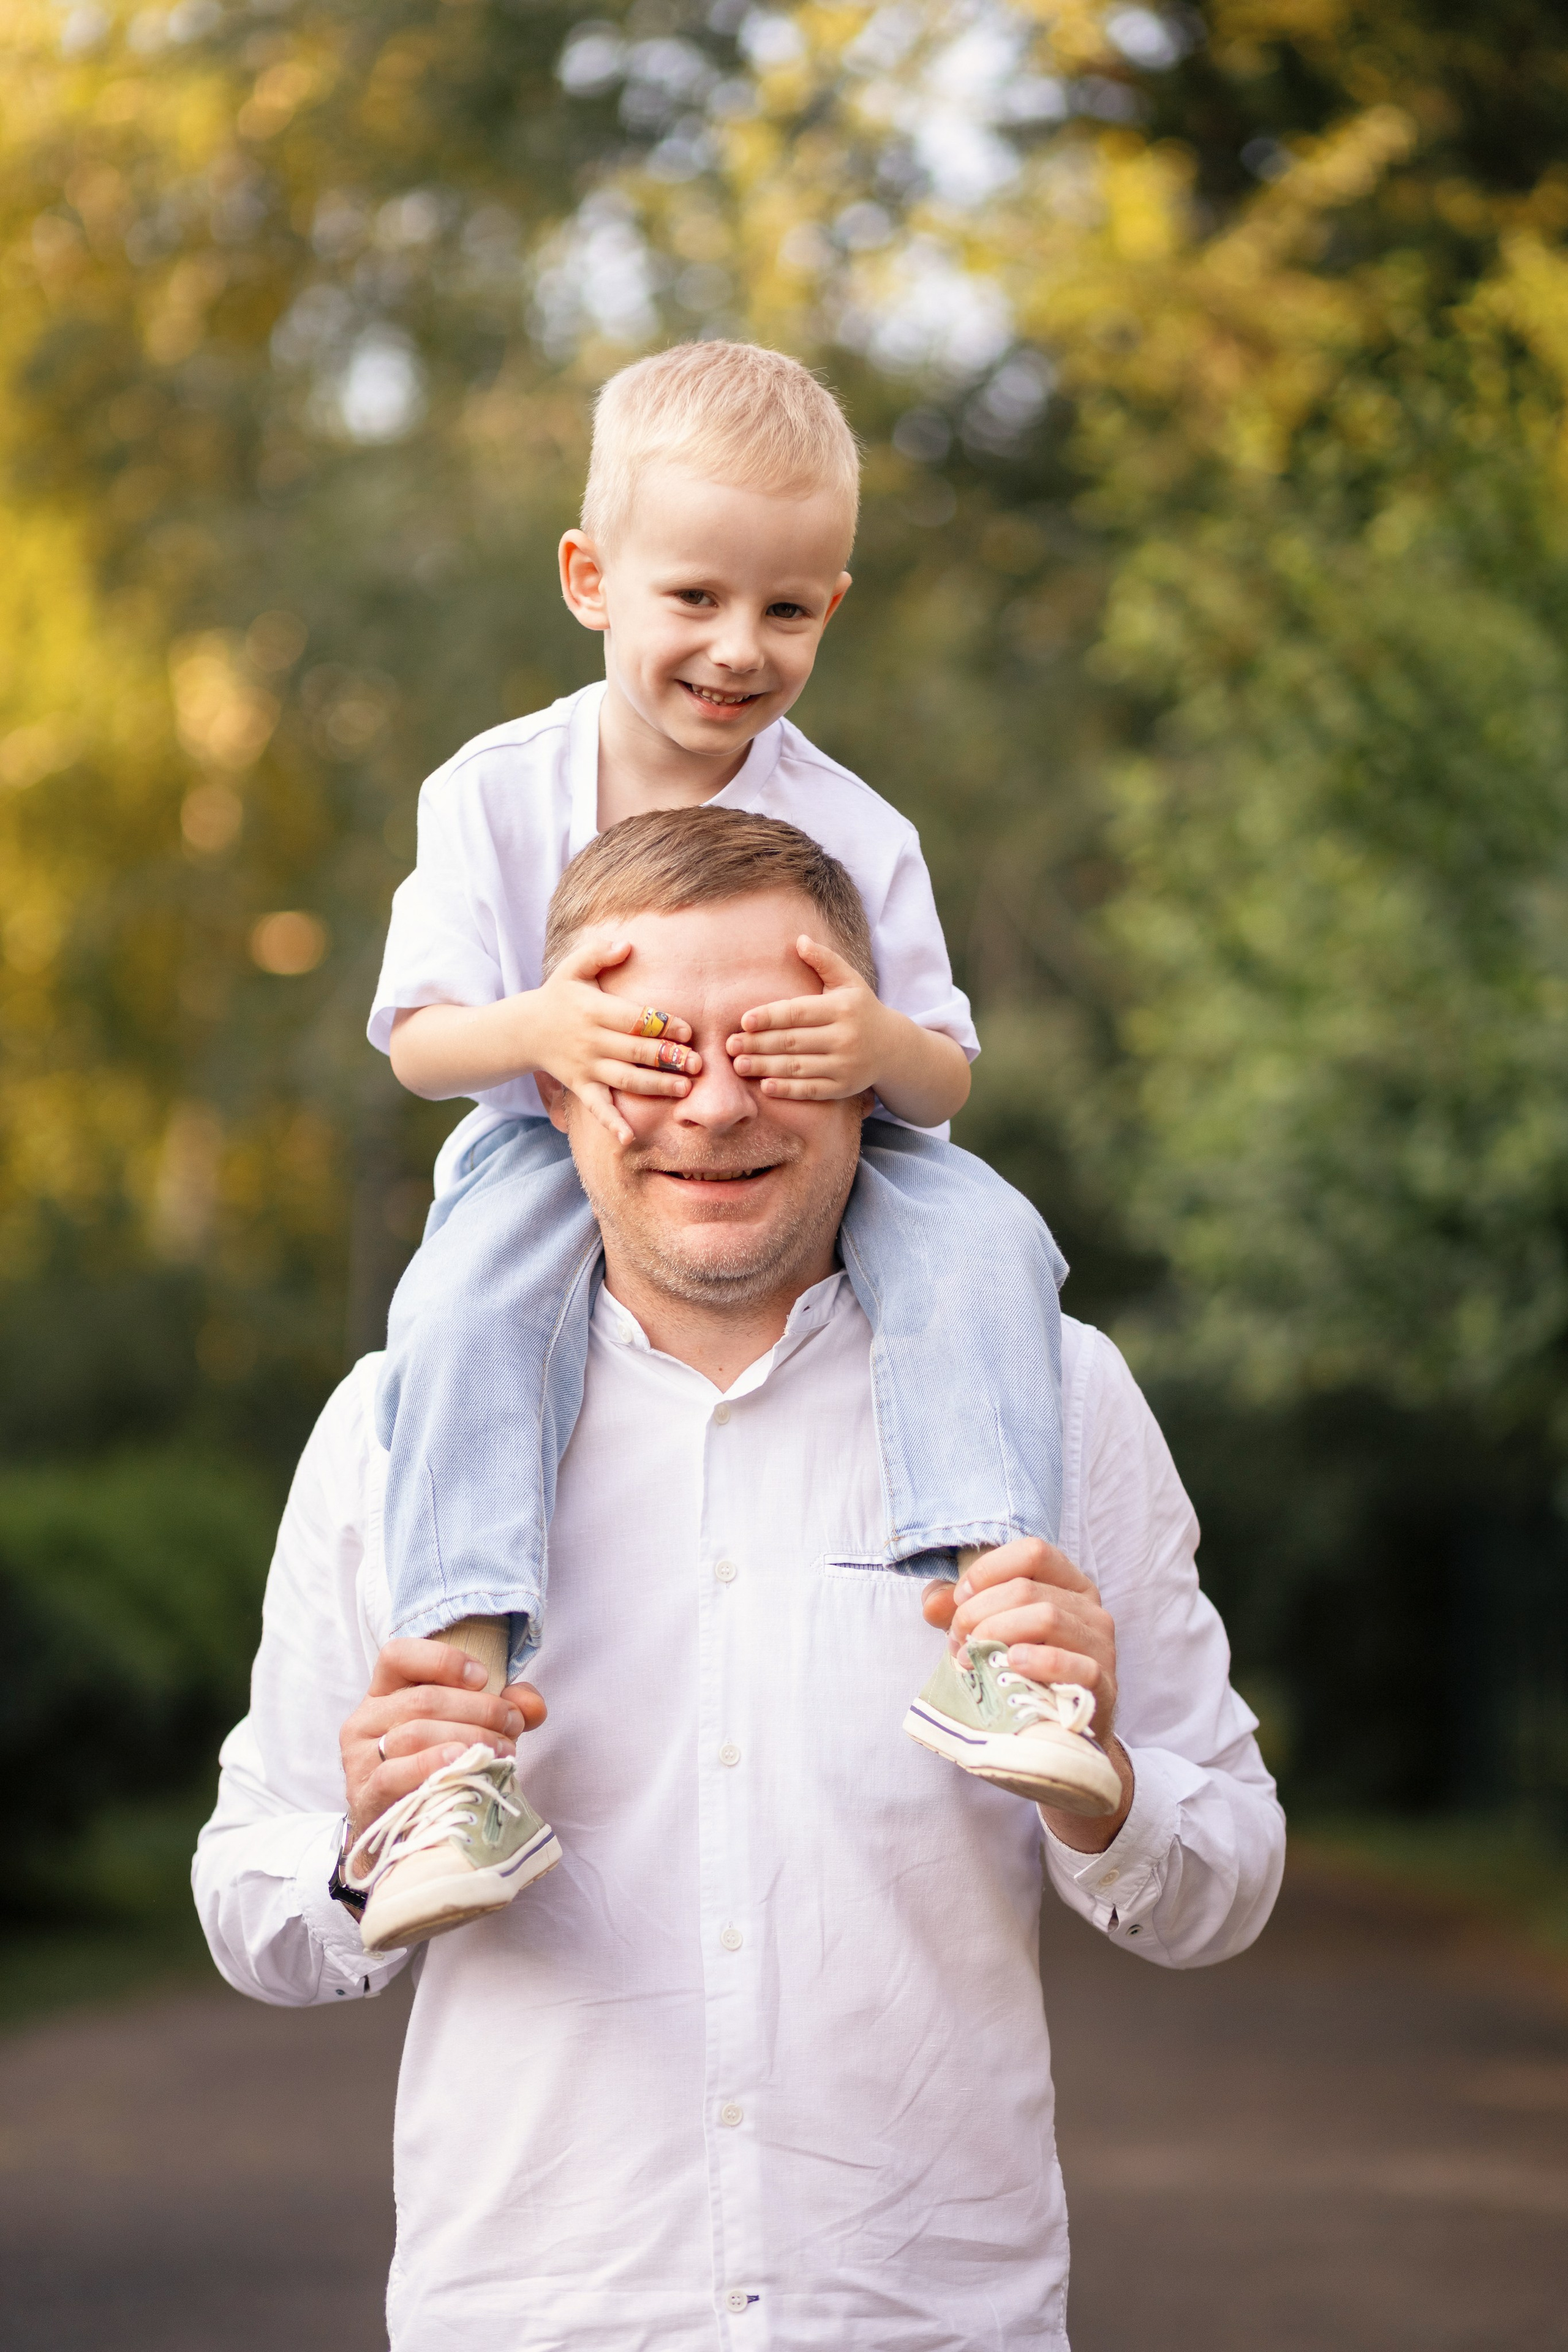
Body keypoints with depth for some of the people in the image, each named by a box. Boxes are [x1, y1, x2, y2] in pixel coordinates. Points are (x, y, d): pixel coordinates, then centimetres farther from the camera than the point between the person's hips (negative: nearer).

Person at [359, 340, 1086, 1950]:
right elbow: (415, 1034, -7)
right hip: (560, 1150, -1)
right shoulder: (492, 797, -6)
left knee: (979, 1234, -29)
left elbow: (945, 1079, -4)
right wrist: (536, 1029, -31)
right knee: (462, 1305, -34)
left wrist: (884, 1047, -31)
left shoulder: (853, 831, -6)